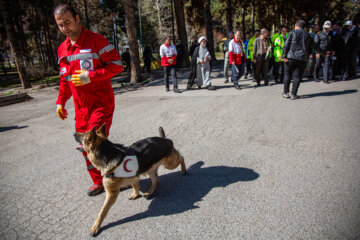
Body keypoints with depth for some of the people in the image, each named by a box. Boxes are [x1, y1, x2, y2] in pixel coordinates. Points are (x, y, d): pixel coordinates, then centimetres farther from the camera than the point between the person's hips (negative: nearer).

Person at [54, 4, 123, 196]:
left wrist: (90, 76, -20)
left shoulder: (96, 40, -7)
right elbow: (64, 78, 21)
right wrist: (61, 102, 16)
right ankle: (99, 182, 27)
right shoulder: (62, 48, 14)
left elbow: (116, 65, -12)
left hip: (101, 102, -7)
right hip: (80, 106, 7)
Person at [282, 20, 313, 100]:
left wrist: (284, 56, -6)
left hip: (290, 57, -2)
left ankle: (285, 93, 9)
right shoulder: (307, 35, 12)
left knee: (287, 75, 9)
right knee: (297, 76, 5)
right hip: (302, 59, 2)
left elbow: (286, 45, -6)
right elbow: (311, 47, 16)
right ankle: (293, 94, 3)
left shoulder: (293, 33, 1)